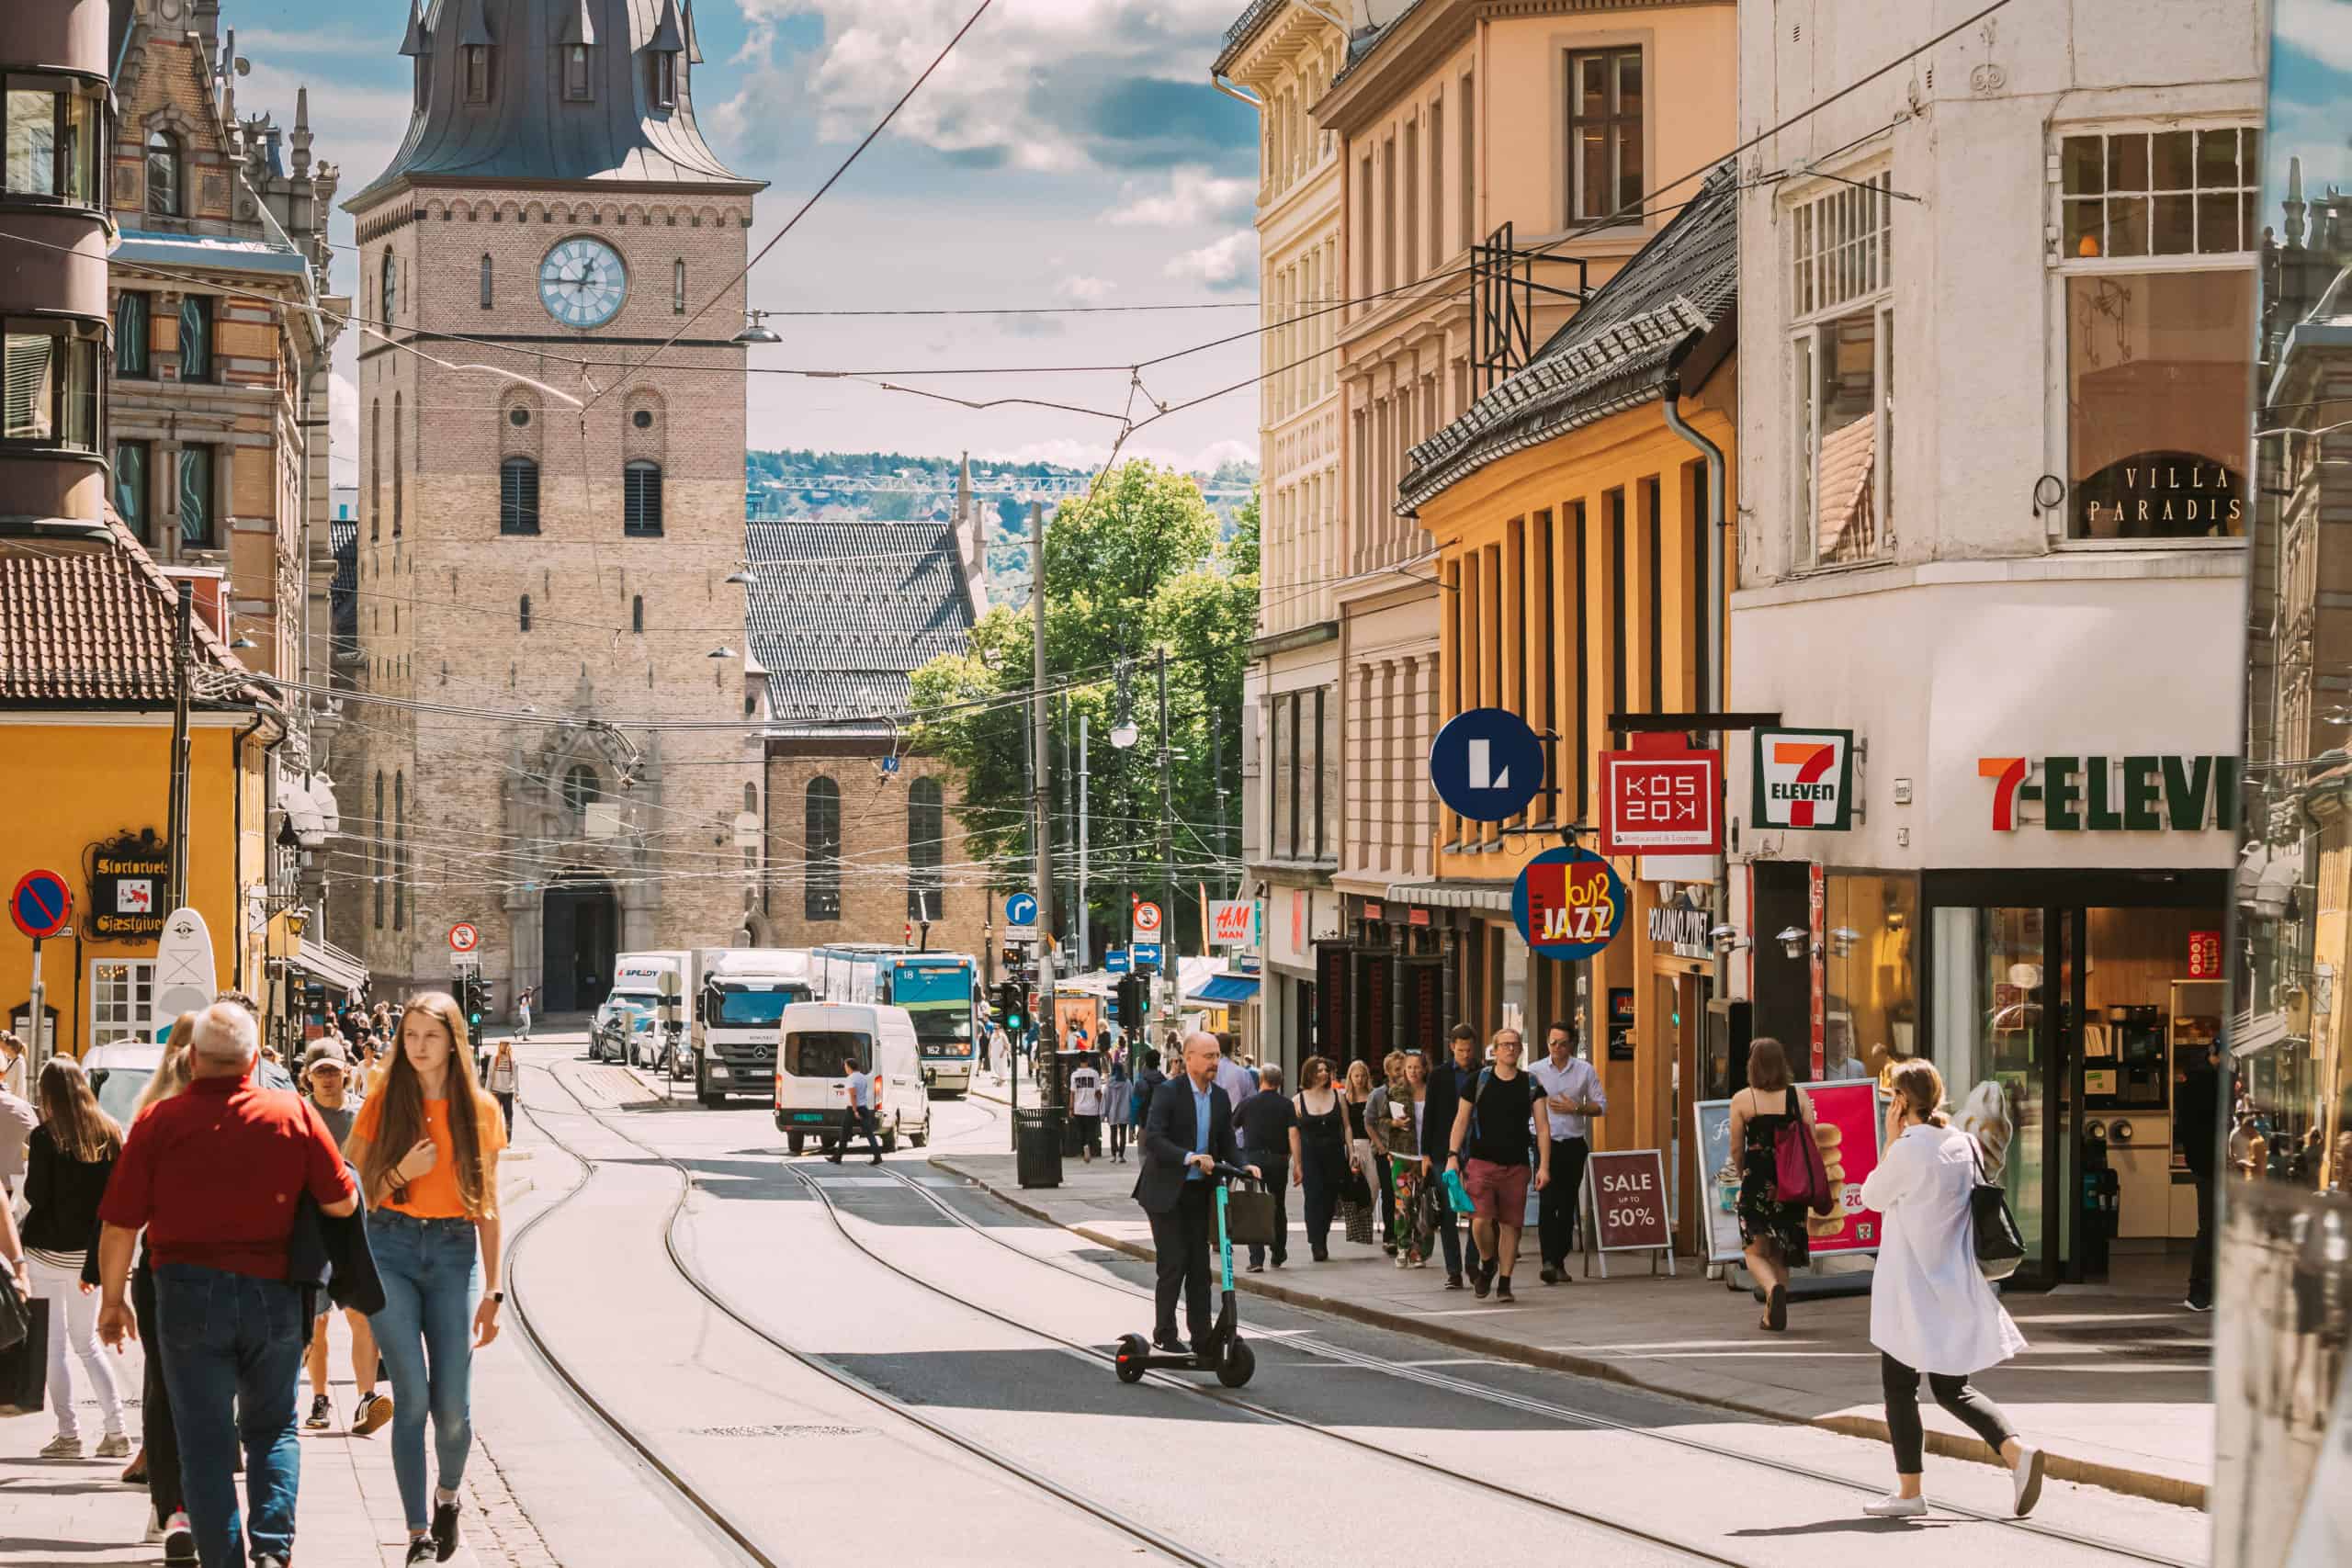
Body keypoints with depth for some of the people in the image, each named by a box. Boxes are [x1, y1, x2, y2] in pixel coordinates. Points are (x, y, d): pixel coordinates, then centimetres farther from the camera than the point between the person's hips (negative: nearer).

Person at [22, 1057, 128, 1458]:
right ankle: (115, 1430, 7)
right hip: (92, 1251, 5)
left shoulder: (46, 1136, -13)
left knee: (57, 1343, 4)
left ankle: (68, 1433, 1)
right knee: (87, 1341, 15)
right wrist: (98, 1243, 12)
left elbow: (35, 1195, -13)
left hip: (50, 1251, -5)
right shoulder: (110, 1133, 2)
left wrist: (31, 1163, 5)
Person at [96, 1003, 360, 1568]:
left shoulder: (158, 1121, -7)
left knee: (204, 1440, 8)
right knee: (272, 1428, 18)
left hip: (189, 1292, -2)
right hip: (272, 1292, 2)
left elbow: (119, 1225, -5)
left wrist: (113, 1300, 9)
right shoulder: (294, 1113, -3)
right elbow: (342, 1202, 0)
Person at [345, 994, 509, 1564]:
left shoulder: (481, 1110, 5)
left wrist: (491, 1292, 4)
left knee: (452, 1406, -2)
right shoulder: (383, 1105, 3)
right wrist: (402, 1172, -14)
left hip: (454, 1254, 1)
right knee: (413, 1398, -8)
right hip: (391, 1250, -1)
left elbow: (488, 1207, 7)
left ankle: (447, 1496, 29)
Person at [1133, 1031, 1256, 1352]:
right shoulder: (1169, 1093, -12)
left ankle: (1202, 1337, 10)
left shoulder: (1220, 1098, 7)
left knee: (1199, 1265, 6)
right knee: (1173, 1263, -7)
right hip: (1166, 1192, -6)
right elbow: (1152, 1139, -23)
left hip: (1199, 1191, 6)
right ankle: (1164, 1334, 4)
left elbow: (1227, 1144, 13)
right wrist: (1189, 1157, -34)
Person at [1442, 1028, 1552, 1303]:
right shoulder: (1478, 1082, 4)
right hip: (1481, 1163, -2)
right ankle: (1487, 1264, 13)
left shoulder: (1530, 1085, 6)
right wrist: (1453, 1156, -4)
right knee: (1481, 1220, -15)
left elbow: (1542, 1127, 3)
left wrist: (1544, 1165, -7)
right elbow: (1461, 1121, 7)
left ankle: (1504, 1284, 12)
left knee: (1511, 1225, 2)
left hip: (1516, 1166, 2)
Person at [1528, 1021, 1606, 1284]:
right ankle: (1548, 1261, -21)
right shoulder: (1534, 1071, 3)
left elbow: (1601, 1105, 7)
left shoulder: (1585, 1070, 6)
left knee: (1567, 1205, 7)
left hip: (1574, 1144, 2)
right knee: (1547, 1203, -14)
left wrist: (1575, 1108, -8)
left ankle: (1559, 1262, 17)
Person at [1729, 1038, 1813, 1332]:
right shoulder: (1798, 1095, 1)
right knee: (1781, 1253, 16)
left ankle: (1773, 1288, -25)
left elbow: (1736, 1146, -1)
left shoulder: (1742, 1100, -4)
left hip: (1757, 1181, -3)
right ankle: (1774, 1314, 15)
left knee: (1756, 1252, 4)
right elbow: (1812, 1139, 0)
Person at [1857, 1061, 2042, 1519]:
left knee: (1899, 1384, 6)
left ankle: (1909, 1492, 8)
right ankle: (2017, 1451, -5)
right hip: (1954, 1286, 7)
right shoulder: (1964, 1144, 4)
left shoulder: (1908, 1150, -17)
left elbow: (1872, 1197, -2)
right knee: (1951, 1388, 15)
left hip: (1912, 1286, -7)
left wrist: (1891, 1138, 0)